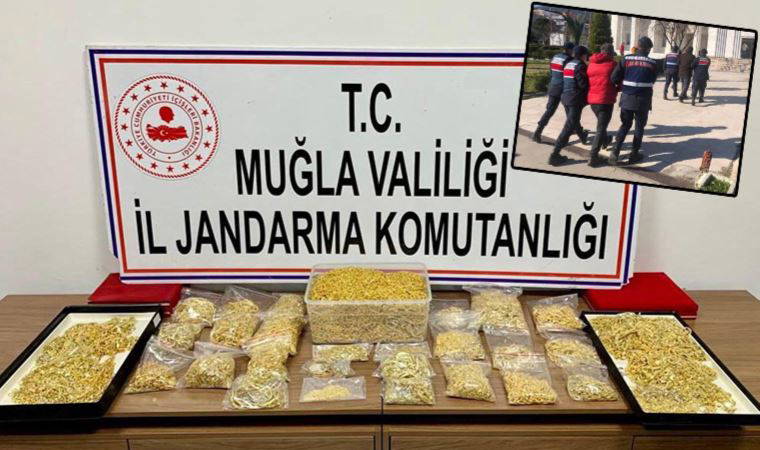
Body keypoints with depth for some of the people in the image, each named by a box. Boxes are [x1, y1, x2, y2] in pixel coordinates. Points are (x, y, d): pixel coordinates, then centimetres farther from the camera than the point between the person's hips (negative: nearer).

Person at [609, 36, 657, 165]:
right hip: (643, 99, -1)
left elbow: (614, 78, -5)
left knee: (625, 125, 14)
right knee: (639, 126, 14)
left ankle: (615, 152, 0)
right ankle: (634, 154, 17)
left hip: (627, 97, 2)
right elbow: (652, 81, 8)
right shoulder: (652, 63, -1)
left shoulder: (626, 59, -1)